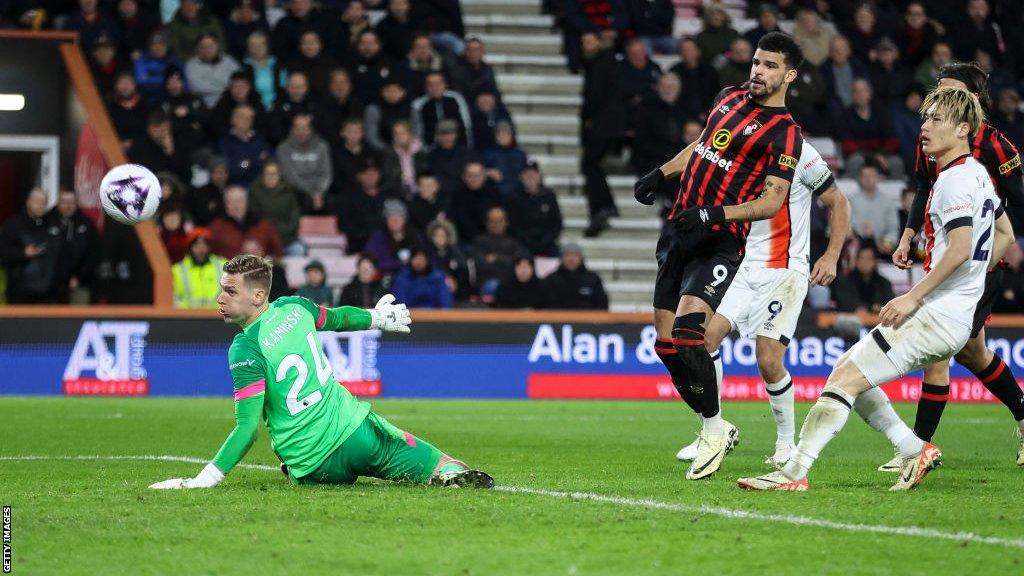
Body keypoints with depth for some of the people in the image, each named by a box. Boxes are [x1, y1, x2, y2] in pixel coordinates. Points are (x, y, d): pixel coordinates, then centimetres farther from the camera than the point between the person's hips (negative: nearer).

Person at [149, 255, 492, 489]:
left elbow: (248, 428, -18)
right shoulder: (294, 307, 3)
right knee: (438, 466, 13)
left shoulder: (245, 349, -15)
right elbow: (338, 318, 26)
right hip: (355, 427, 4)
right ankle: (452, 473, -21)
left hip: (315, 465, -4)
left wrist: (207, 478, -18)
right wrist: (378, 317, 46)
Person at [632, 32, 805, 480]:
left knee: (686, 331, -23)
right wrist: (661, 174, 22)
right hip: (679, 233, 8)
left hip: (719, 242, -8)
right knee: (666, 342, 4)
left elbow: (772, 201, -14)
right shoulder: (729, 99, 14)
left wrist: (716, 215, -24)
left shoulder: (784, 133, -8)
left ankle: (714, 430, -8)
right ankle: (714, 428, 17)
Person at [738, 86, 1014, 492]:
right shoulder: (977, 174, 16)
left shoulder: (954, 180, -14)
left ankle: (794, 473, -17)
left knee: (846, 379, -13)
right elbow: (1005, 236, 27)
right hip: (955, 316, 10)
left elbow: (961, 249, -25)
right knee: (846, 371, 14)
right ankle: (915, 450, 14)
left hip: (936, 317, -10)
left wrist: (913, 297, -20)